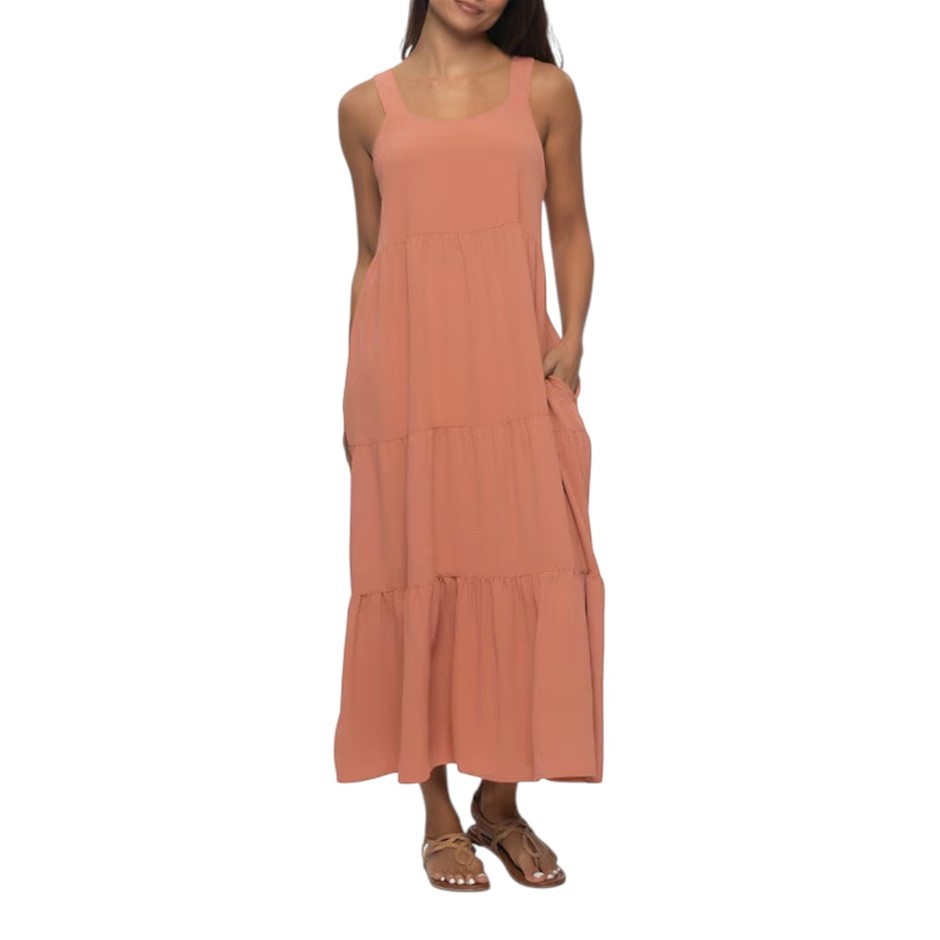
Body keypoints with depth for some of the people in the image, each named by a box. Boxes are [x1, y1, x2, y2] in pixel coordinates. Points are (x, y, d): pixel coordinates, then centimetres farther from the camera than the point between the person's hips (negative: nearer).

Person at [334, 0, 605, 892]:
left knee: (527, 573, -1)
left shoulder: (544, 91, 9)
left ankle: (501, 800, 16)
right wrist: (353, 388, 8)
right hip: (407, 374, 0)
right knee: (419, 577, 2)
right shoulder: (367, 107, 10)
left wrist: (572, 340, -4)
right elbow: (370, 254, 13)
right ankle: (438, 812, 14)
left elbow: (570, 229, 11)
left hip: (515, 369, 0)